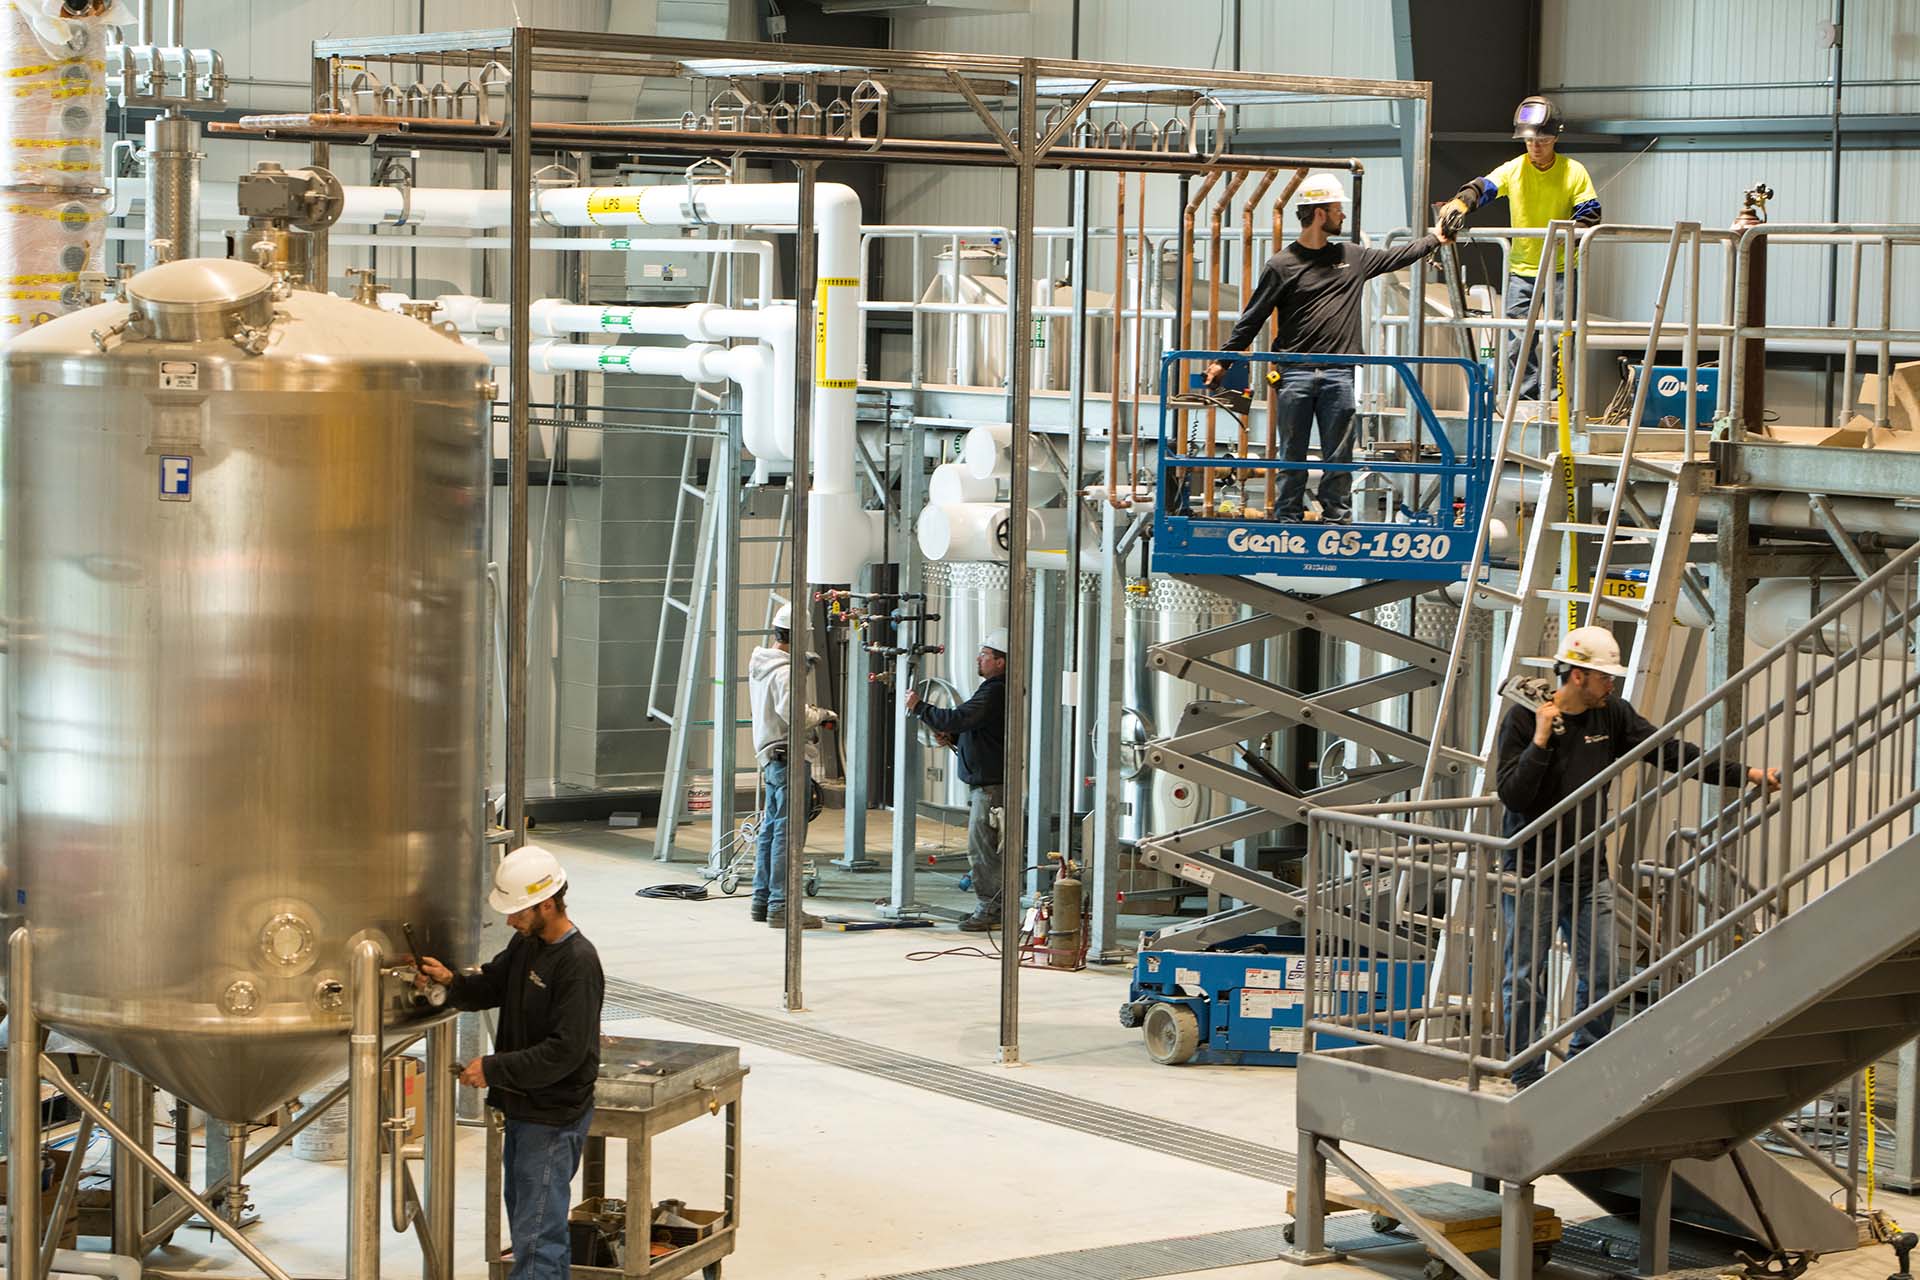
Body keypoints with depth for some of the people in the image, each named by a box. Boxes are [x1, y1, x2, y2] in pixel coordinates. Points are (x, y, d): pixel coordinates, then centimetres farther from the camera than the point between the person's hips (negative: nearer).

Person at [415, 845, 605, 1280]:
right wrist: (451, 981, -3)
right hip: (523, 1109, 10)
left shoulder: (578, 963, -21)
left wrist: (493, 1068, -19)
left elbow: (564, 1052, -24)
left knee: (536, 1233, -7)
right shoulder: (526, 944, 7)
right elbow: (491, 987, 18)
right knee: (524, 1222, 19)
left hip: (554, 1117, -10)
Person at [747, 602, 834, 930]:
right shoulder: (783, 671, -17)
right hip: (788, 756, -10)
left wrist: (809, 711, 14)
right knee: (786, 831, -8)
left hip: (770, 755, 10)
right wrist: (820, 715, -9)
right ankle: (780, 906, -8)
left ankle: (762, 900, 23)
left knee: (770, 828, 16)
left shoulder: (758, 664, 13)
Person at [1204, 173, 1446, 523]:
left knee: (1339, 458, 3)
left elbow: (1394, 257, 28)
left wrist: (1436, 239, 31)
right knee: (1293, 458, 2)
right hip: (1296, 374, -3)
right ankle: (1287, 523, 8)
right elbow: (1252, 318, 2)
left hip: (1339, 375, 3)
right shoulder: (1282, 265, -1)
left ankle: (1336, 518, 8)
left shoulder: (1353, 257, 11)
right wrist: (1223, 360, 1)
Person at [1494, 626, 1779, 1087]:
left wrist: (1747, 774, -4)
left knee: (1600, 979, 2)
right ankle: (1528, 1080, 10)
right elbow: (1511, 794, -15)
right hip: (1533, 875, -5)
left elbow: (1674, 753, 3)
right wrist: (1541, 740, -23)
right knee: (1525, 982, 0)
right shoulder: (1524, 718, -8)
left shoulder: (1612, 714, 5)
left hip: (1590, 875, 5)